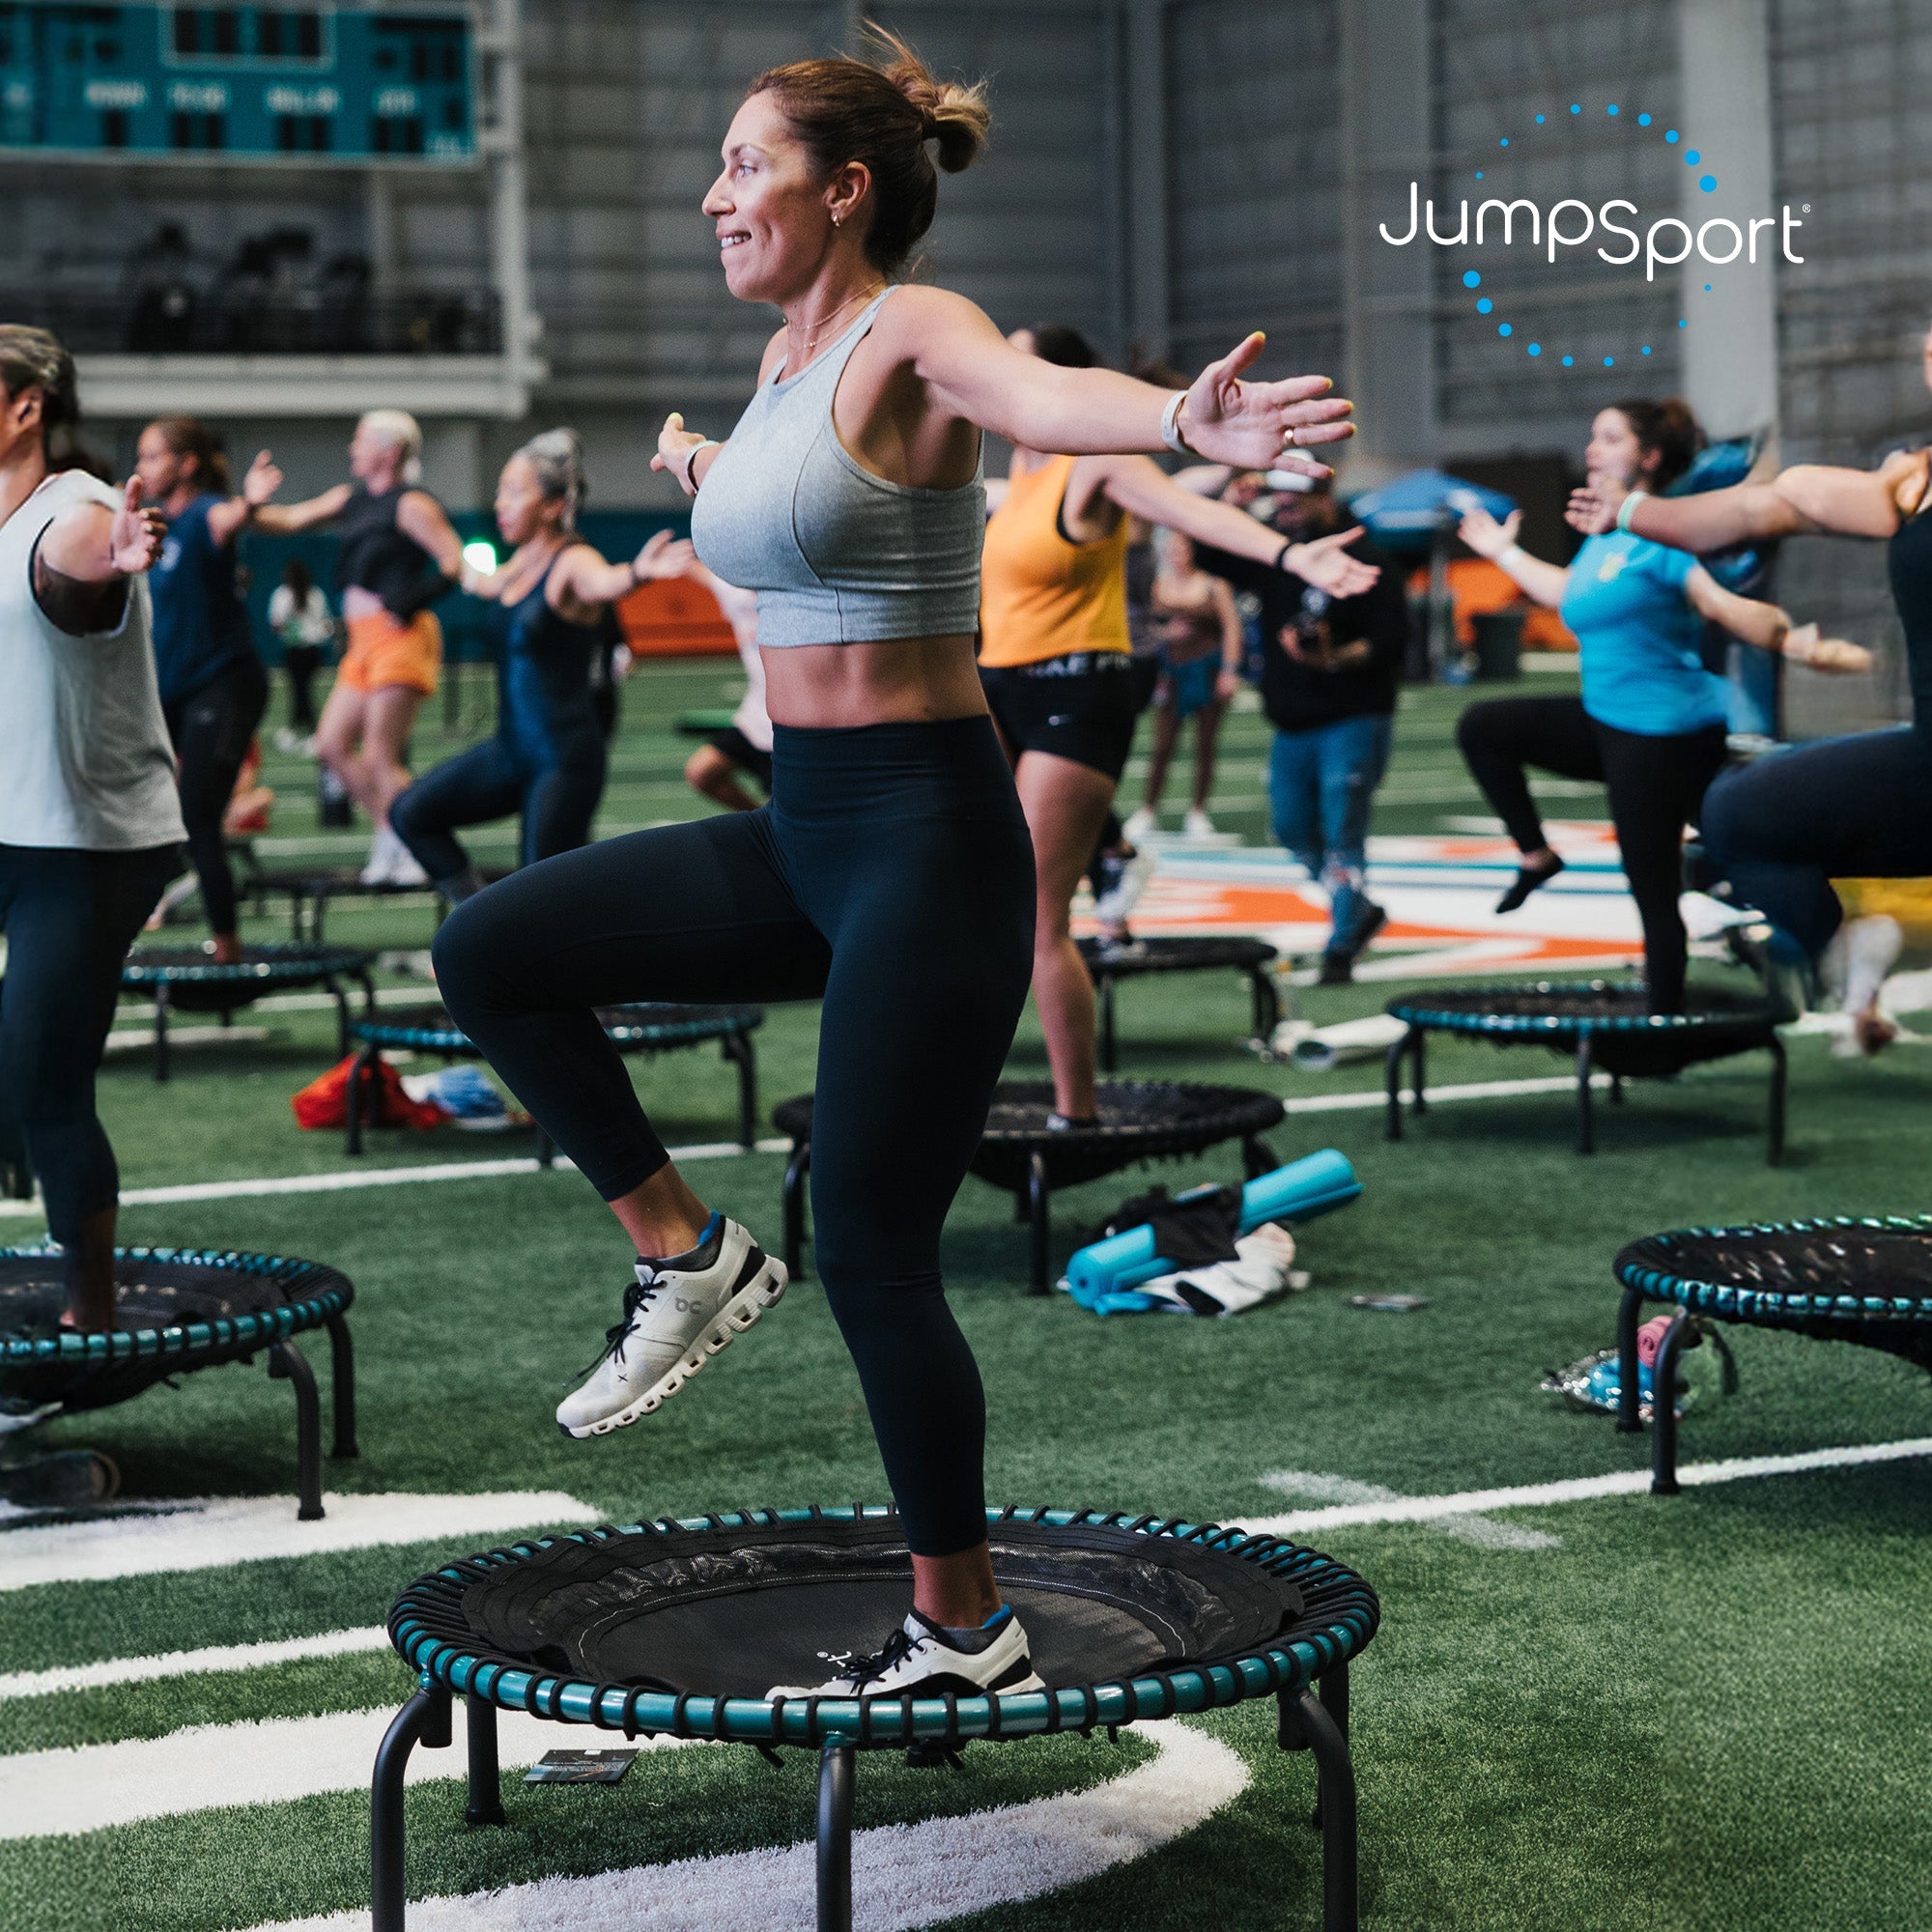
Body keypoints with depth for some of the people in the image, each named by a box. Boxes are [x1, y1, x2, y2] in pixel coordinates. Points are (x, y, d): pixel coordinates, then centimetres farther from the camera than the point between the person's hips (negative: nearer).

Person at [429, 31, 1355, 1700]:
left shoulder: (911, 337, -16)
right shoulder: (787, 357, 10)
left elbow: (1037, 394, -40)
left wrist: (1182, 422, -60)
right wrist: (704, 469, 54)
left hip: (926, 837, -9)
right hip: (803, 829, 9)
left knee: (873, 1252, -3)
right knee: (492, 952, 5)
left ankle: (966, 1635, 13)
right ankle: (686, 1254, 16)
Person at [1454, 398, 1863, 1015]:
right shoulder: (1604, 535, 11)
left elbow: (1723, 602, -28)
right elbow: (1568, 593, 32)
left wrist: (1788, 640, -46)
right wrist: (1504, 552, 45)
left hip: (1662, 733, -9)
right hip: (1604, 721, 9)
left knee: (1653, 891, -5)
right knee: (1481, 726, 15)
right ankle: (1535, 856, 20)